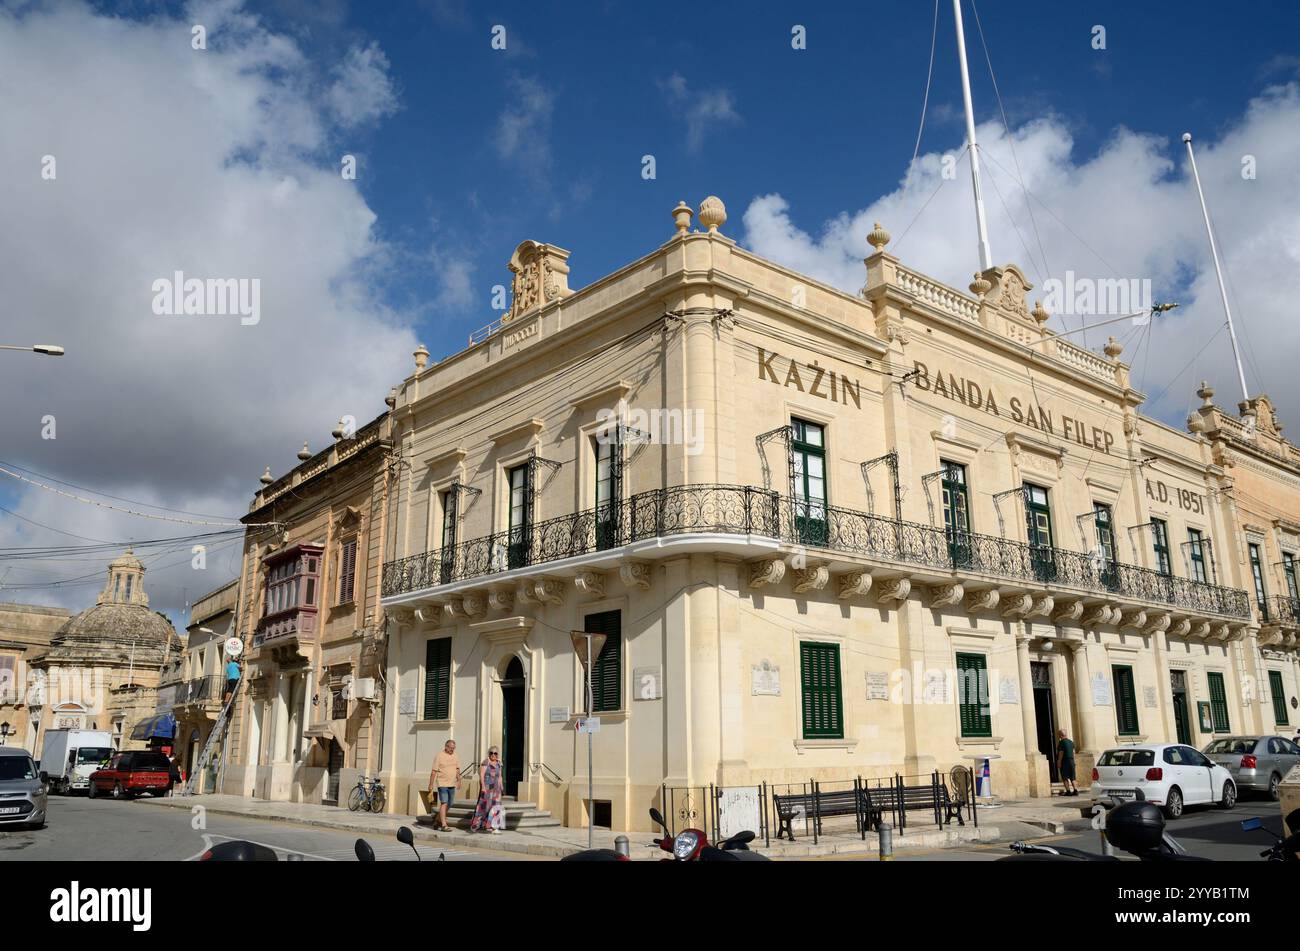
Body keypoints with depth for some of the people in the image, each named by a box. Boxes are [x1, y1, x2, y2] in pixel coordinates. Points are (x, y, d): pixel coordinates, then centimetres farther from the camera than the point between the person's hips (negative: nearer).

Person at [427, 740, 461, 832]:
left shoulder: (455, 757, 10)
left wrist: (459, 780, 2)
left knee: (448, 805, 10)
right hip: (442, 784, -6)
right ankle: (444, 825, -14)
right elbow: (434, 772, -7)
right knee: (444, 804, -13)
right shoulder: (439, 757, -7)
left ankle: (438, 822, 24)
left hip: (452, 785, 6)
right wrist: (431, 786, -8)